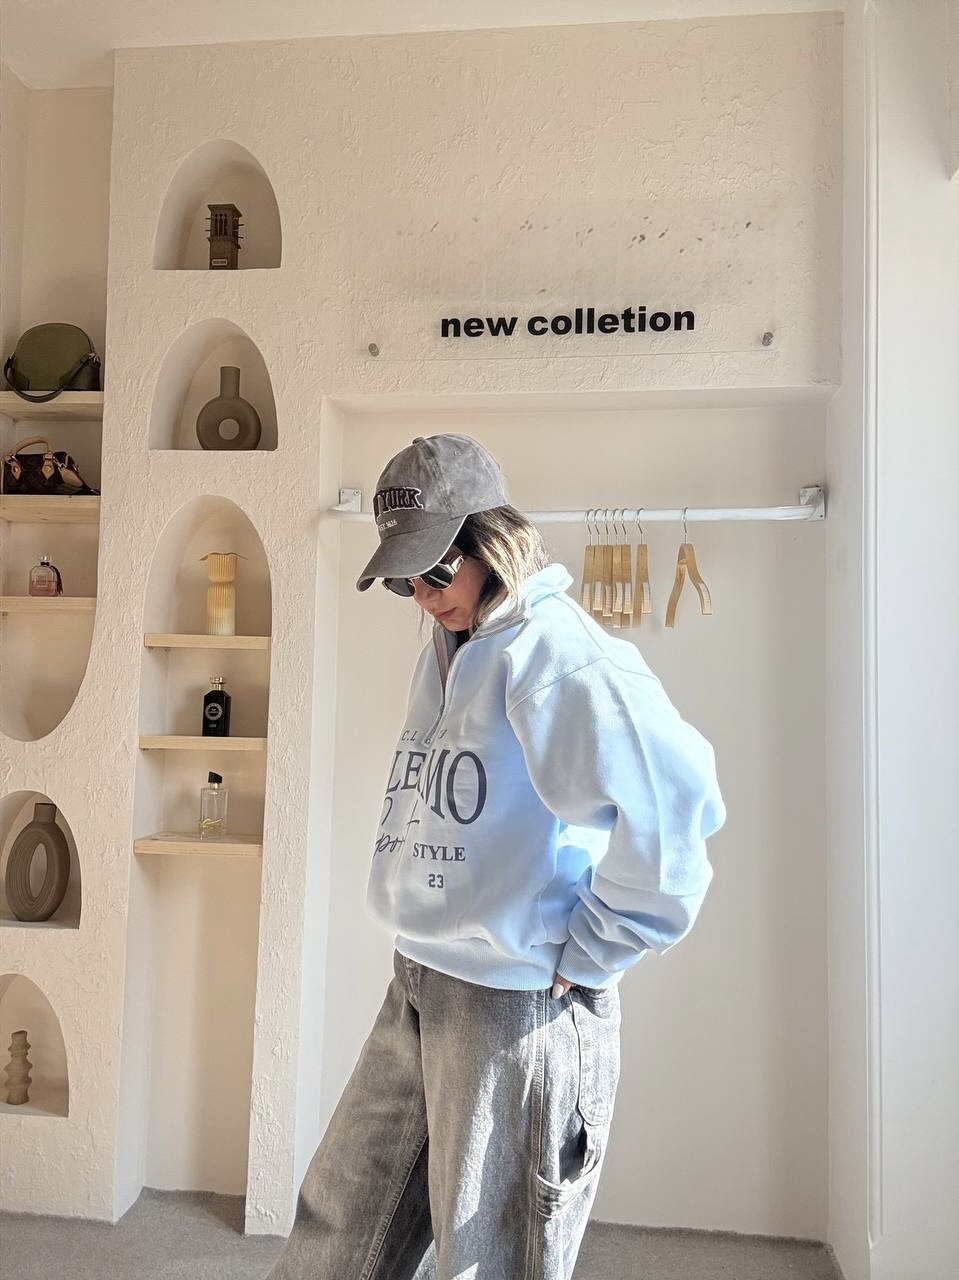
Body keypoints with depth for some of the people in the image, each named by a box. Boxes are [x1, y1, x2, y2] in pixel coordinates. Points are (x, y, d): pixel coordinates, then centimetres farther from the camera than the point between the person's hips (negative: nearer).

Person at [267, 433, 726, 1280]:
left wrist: (583, 961, -21)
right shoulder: (446, 654, 9)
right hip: (416, 993, 9)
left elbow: (671, 801, -32)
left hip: (520, 1010, -8)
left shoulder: (550, 648, -19)